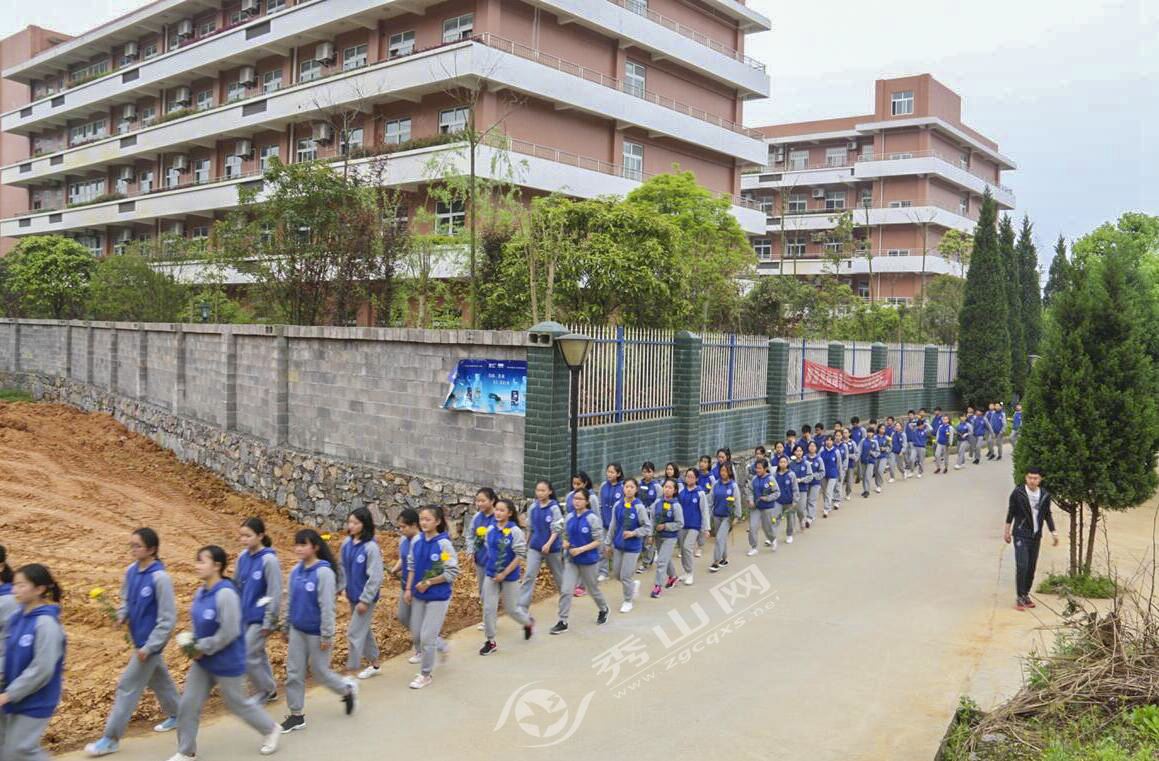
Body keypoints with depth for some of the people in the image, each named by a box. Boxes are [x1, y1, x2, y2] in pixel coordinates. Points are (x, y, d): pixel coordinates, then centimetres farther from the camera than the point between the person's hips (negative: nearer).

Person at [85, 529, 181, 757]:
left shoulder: (160, 578, -25)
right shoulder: (130, 571, -2)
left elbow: (168, 619, -21)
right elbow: (126, 600, 14)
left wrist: (148, 647, -20)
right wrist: (121, 615, -7)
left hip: (150, 643, -8)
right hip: (139, 639, 8)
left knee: (127, 687, -1)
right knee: (159, 680, 22)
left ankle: (111, 738, 11)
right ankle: (177, 714, 40)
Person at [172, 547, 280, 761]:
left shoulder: (226, 593, -27)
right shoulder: (200, 592, -1)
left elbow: (229, 632, -27)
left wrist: (202, 648, -18)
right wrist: (194, 645, 1)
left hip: (227, 663, -7)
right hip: (202, 661, 7)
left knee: (237, 704, 11)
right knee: (188, 705, 8)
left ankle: (271, 729, 34)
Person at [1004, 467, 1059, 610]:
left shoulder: (1045, 495, 1)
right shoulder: (1018, 493, -10)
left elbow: (1047, 515, 12)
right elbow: (1011, 512, -1)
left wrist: (1053, 533, 7)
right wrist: (1007, 531, 2)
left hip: (1036, 535, 4)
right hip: (1021, 535, -4)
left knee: (1031, 567, 8)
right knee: (1022, 566, -11)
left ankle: (1026, 595, 22)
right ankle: (1019, 598, -4)